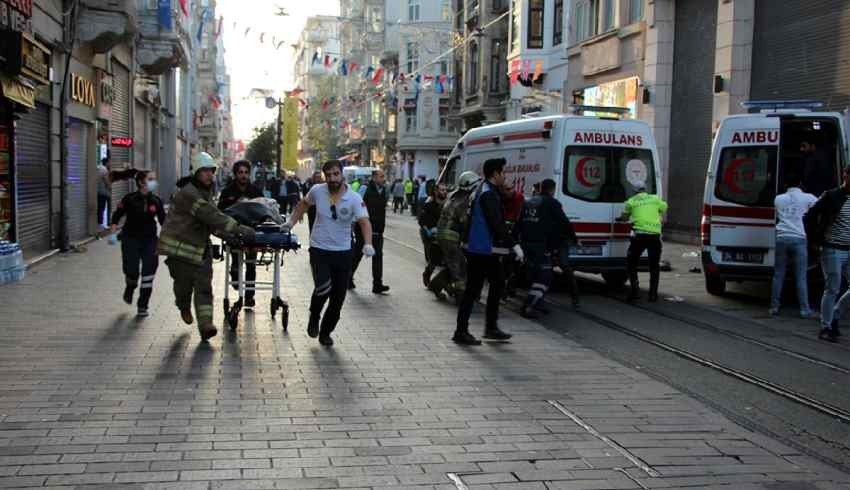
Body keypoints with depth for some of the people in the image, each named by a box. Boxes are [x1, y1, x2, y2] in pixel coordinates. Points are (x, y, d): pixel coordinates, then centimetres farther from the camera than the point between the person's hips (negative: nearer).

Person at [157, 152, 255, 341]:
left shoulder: (207, 191, 12)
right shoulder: (188, 193, -19)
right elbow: (211, 215, -28)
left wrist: (228, 235, 0)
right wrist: (238, 229, -31)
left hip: (200, 246, 7)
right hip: (179, 245, -7)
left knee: (204, 286, -5)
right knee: (184, 283, 4)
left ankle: (205, 325, -13)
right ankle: (184, 307, 38)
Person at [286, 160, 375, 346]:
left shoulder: (354, 199, -12)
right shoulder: (317, 191, -5)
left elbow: (364, 222, -23)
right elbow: (304, 203, 17)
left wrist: (368, 244, -40)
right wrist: (291, 222, 14)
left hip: (343, 252, 1)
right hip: (319, 250, -1)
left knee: (338, 297, 4)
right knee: (323, 287, -23)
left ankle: (325, 332, 26)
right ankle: (314, 317, 9)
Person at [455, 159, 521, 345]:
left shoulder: (482, 190, 16)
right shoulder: (489, 194, -17)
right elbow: (497, 224, -24)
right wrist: (514, 245, -24)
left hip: (487, 251, 10)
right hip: (482, 251, -10)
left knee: (497, 283, 17)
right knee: (473, 289, -5)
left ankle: (491, 327, 23)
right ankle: (461, 331, 0)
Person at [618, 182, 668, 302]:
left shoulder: (631, 201, 9)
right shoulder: (655, 199, 13)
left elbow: (624, 217, 15)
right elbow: (664, 208, 29)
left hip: (639, 235, -2)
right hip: (655, 235, 2)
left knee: (631, 264, 11)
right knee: (654, 266, 15)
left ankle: (635, 291, -1)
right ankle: (653, 294, 11)